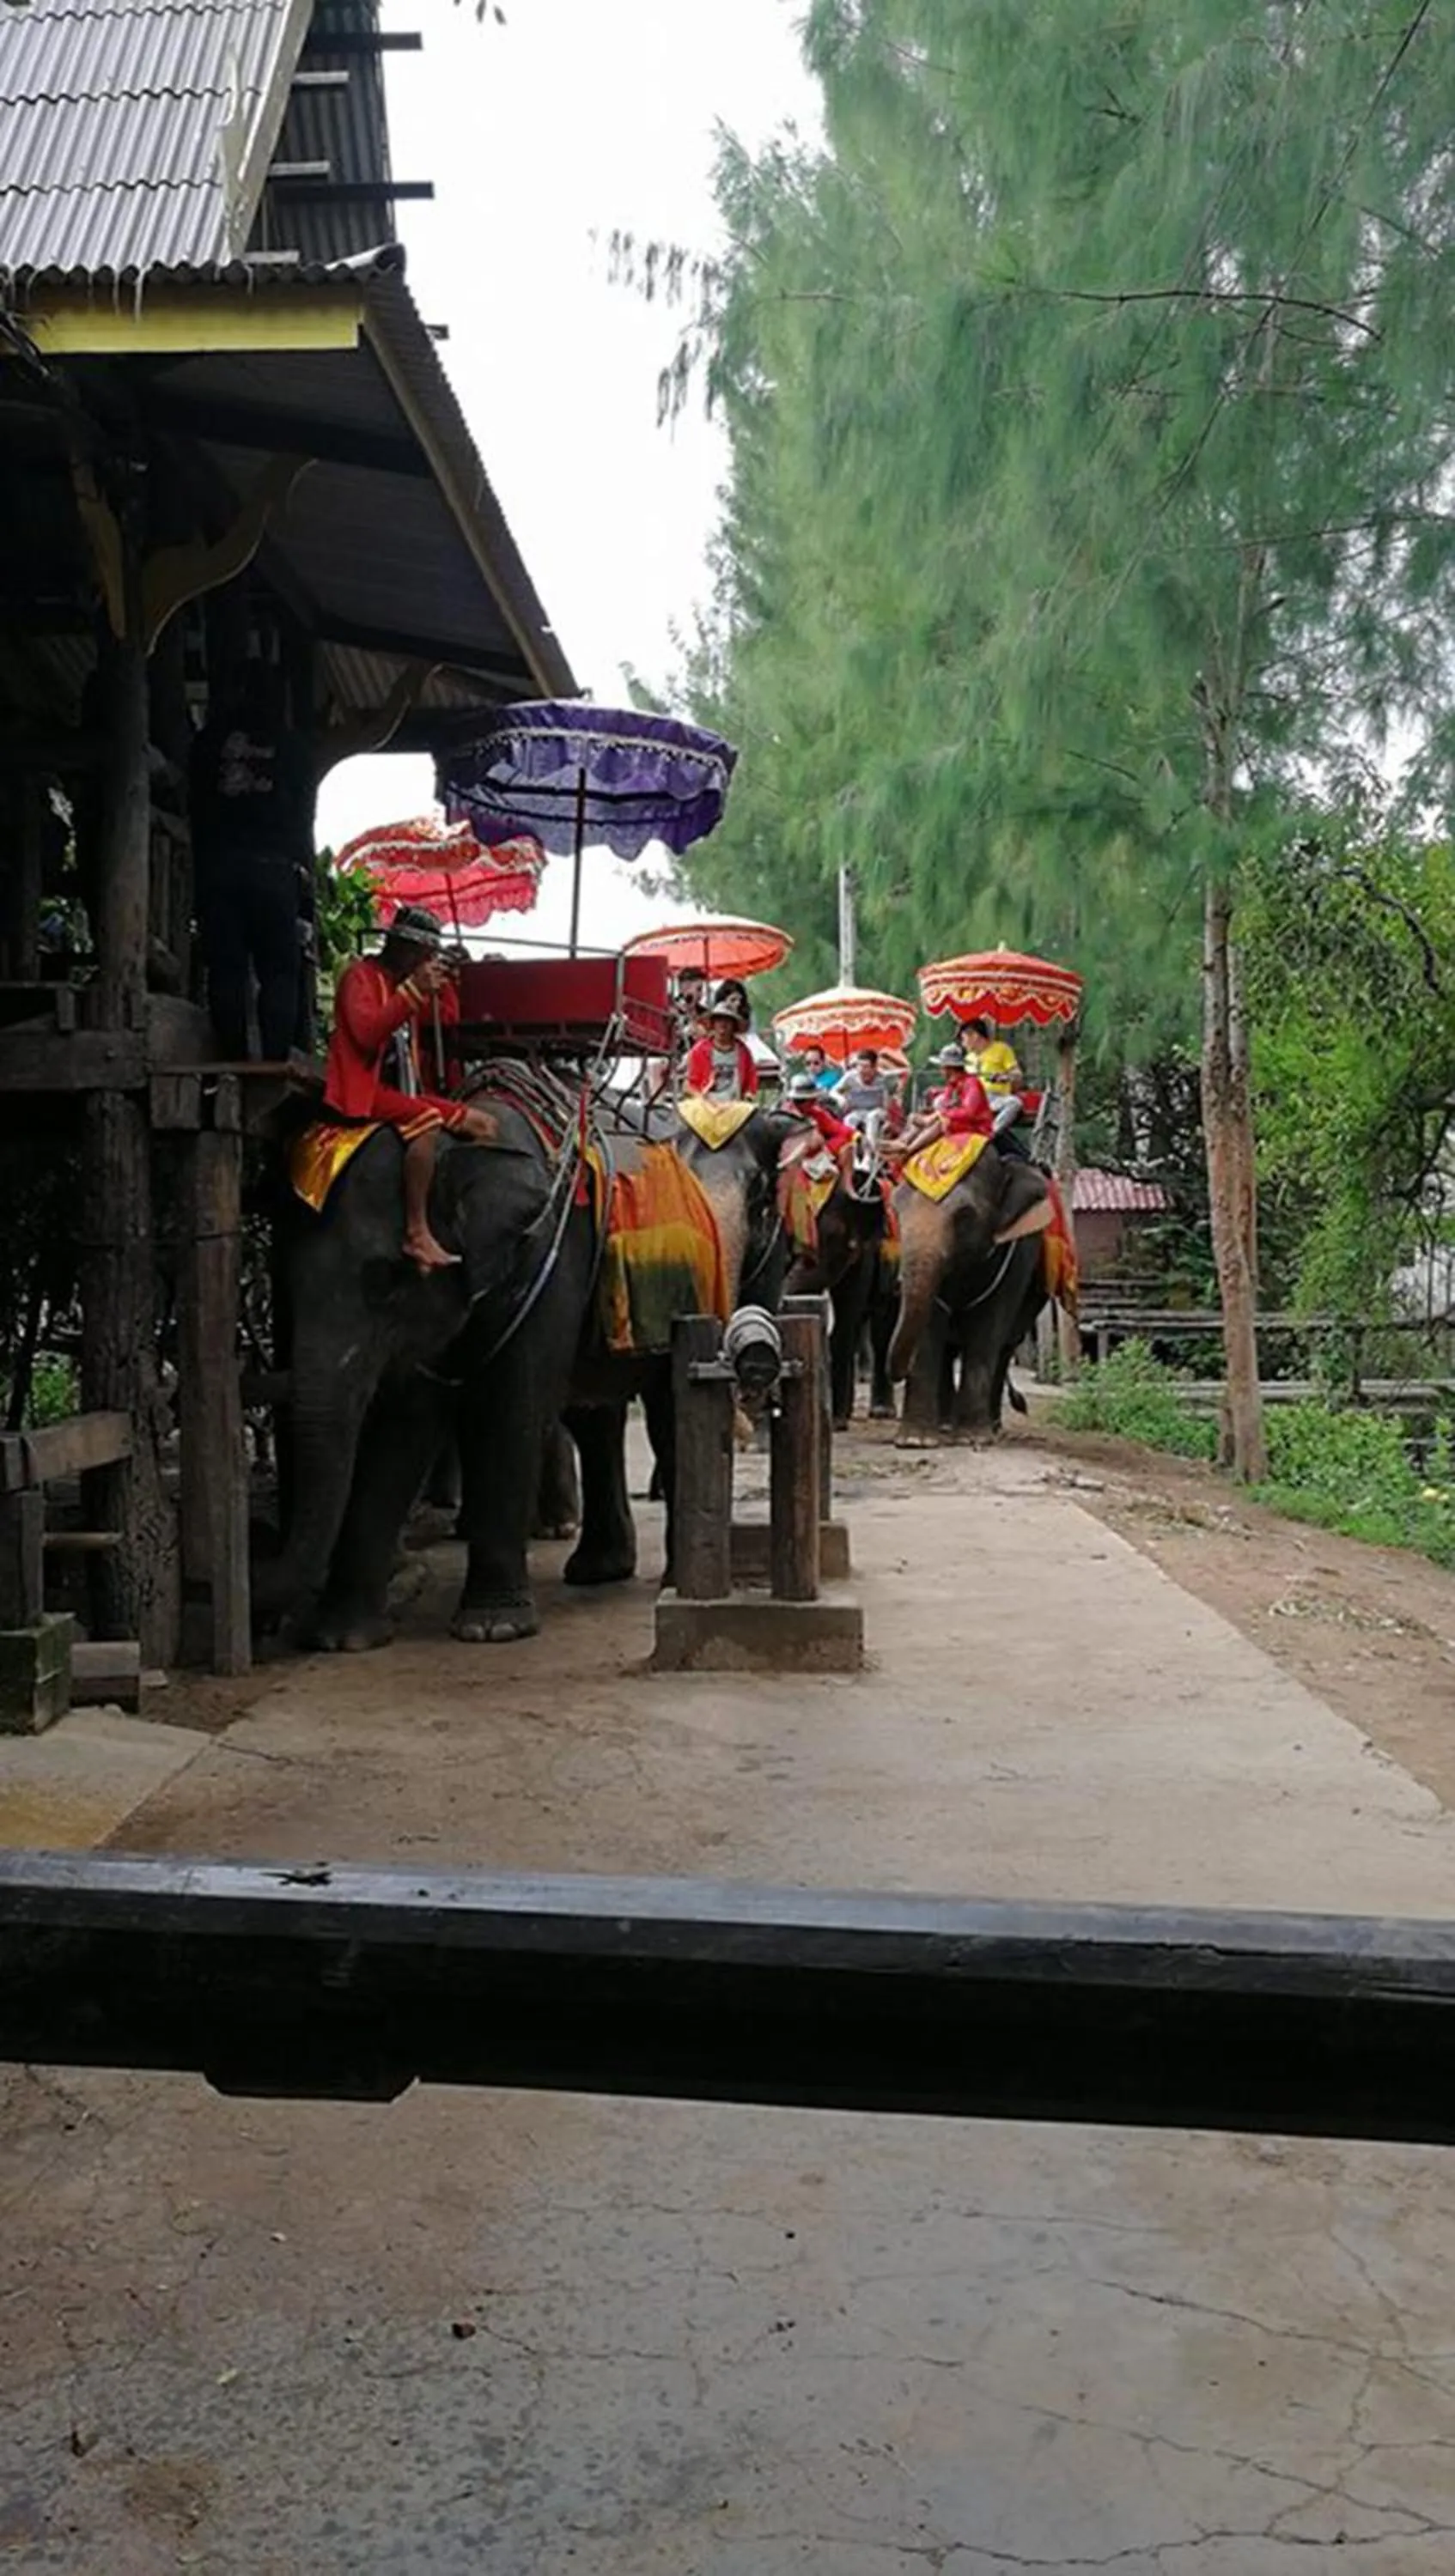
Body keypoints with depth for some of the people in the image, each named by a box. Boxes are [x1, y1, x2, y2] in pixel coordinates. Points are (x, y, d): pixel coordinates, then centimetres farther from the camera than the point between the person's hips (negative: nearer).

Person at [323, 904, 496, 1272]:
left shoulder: (404, 984, 18)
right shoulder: (362, 976, -5)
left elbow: (448, 1017, 22)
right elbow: (366, 1033, -21)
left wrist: (439, 979, 9)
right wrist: (413, 990, -21)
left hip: (401, 1088, 9)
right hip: (363, 1089, -9)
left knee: (483, 1126, 2)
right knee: (427, 1121, -35)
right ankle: (417, 1234, -36)